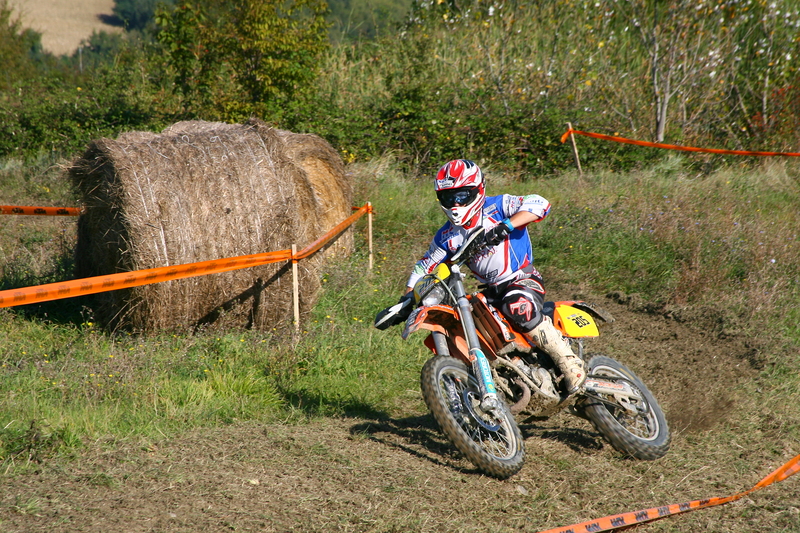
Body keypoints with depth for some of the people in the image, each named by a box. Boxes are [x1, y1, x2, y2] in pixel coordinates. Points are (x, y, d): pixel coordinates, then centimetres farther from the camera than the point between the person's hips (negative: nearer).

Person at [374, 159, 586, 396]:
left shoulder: (497, 207, -8)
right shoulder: (447, 236, 8)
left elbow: (540, 204, -21)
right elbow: (424, 266, 18)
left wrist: (506, 225, -34)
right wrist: (405, 301, 5)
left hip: (523, 280, -6)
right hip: (491, 292, 6)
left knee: (518, 307, -38)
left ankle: (570, 362, -27)